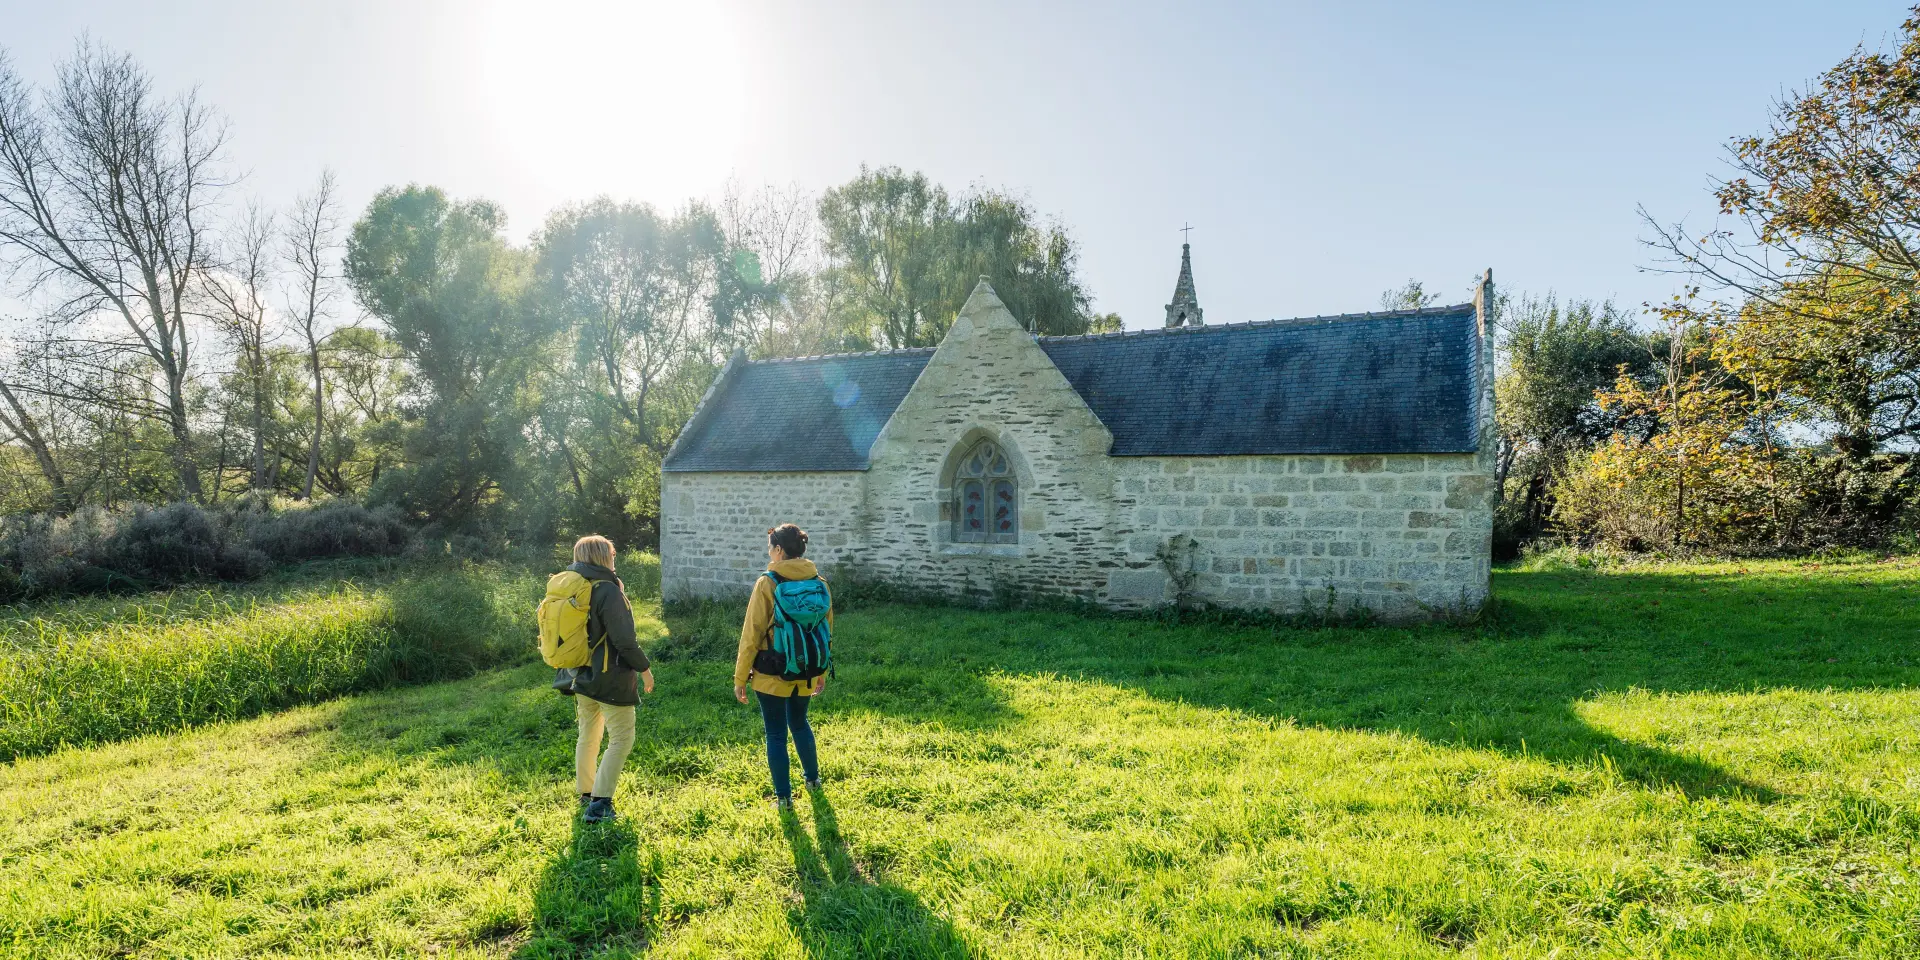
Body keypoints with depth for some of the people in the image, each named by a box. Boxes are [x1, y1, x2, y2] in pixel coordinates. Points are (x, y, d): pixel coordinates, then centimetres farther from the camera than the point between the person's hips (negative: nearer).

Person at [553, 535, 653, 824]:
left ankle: (585, 794, 34)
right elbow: (624, 640, -21)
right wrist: (645, 668, -8)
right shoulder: (608, 591, -19)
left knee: (588, 736, 22)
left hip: (580, 676, 8)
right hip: (610, 680, -8)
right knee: (621, 739, 2)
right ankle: (599, 804, -3)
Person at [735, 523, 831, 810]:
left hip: (771, 676, -5)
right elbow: (826, 630, 7)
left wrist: (740, 678, -5)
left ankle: (784, 797, 15)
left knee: (776, 734, 9)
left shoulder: (767, 584, -14)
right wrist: (821, 672, 18)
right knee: (799, 723, 27)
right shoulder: (819, 583, -1)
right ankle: (812, 778, 39)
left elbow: (752, 635, -13)